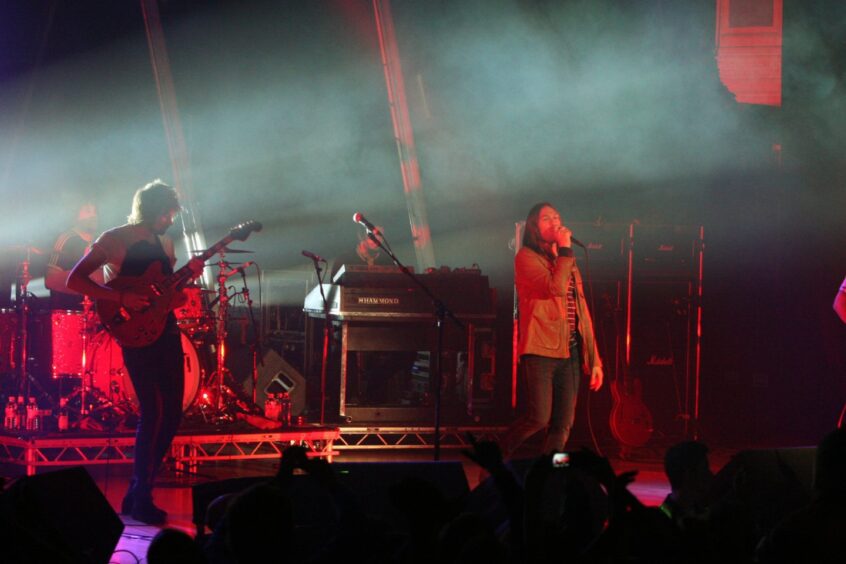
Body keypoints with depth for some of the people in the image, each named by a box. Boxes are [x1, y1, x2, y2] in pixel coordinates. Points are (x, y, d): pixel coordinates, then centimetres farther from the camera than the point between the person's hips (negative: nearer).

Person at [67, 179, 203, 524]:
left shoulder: (165, 243, 15)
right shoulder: (115, 240, -6)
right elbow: (75, 280, -9)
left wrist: (188, 274, 1)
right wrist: (120, 298, -20)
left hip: (167, 332, 7)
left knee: (171, 415, 5)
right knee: (154, 413, -13)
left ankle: (138, 495, 15)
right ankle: (141, 501, -7)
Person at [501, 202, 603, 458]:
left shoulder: (568, 264, 21)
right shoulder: (526, 257, -1)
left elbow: (582, 313, 19)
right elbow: (555, 288, -18)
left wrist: (594, 359, 14)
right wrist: (565, 250, -9)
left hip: (570, 352, 7)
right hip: (541, 350, -6)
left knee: (563, 426, 0)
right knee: (539, 417, -16)